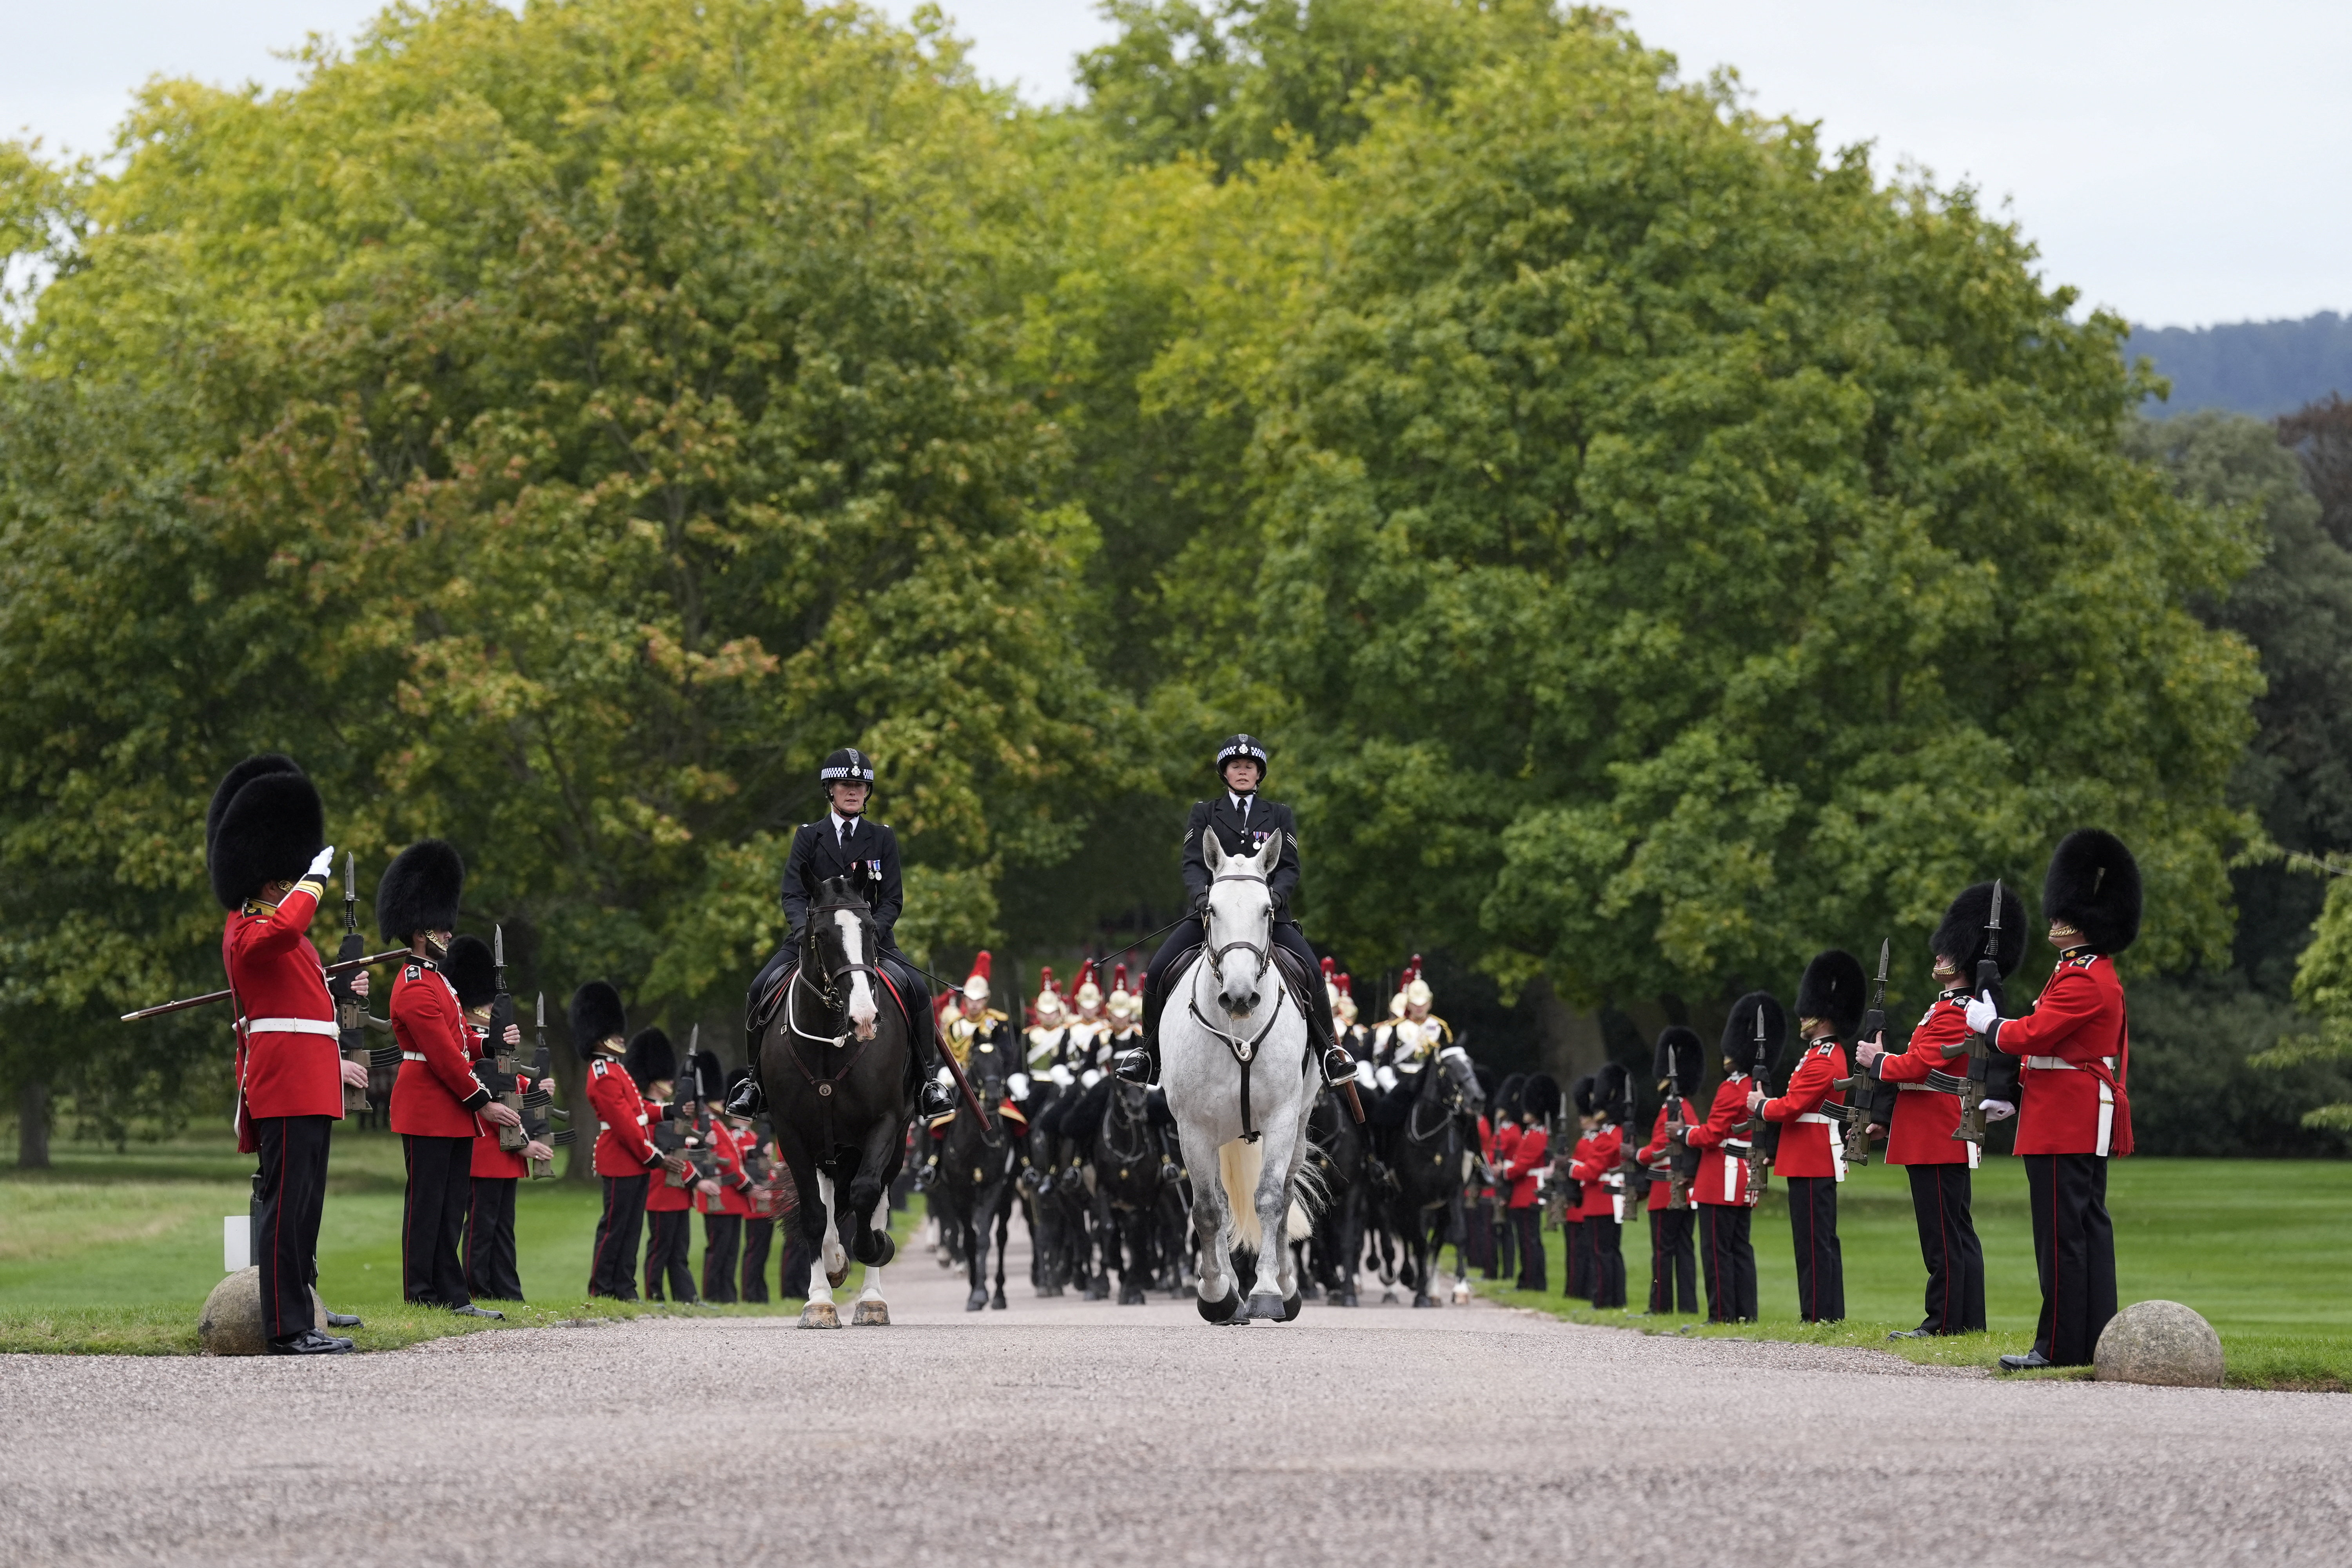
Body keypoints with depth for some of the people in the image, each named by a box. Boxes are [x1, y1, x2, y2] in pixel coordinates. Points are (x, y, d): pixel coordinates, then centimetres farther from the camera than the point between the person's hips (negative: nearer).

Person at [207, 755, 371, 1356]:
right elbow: (285, 928, -35)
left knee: (300, 1203, 10)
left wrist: (331, 1062, 32)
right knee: (288, 1201, -11)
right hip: (289, 1088, -11)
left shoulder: (271, 930, 22)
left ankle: (298, 1320, 13)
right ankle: (289, 1329, -12)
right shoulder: (248, 930, -10)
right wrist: (315, 877, -23)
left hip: (305, 1087, 11)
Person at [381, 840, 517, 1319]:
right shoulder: (416, 988, -14)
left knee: (453, 1205, 8)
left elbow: (459, 1042, 21)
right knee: (427, 1203, -5)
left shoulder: (435, 979, 18)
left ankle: (452, 1295, 10)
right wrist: (482, 1103, -14)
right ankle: (422, 1294, -2)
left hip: (452, 1113, 10)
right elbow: (443, 1055, -18)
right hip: (428, 1112, -10)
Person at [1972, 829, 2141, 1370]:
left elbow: (2031, 1036, -19)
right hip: (2090, 1125, 10)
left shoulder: (2081, 981, -17)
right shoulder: (2102, 974, 16)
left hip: (2064, 1124, -10)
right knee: (2090, 1226, 10)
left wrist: (1988, 1024, -1)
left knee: (2062, 1233, -8)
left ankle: (2060, 1346, -7)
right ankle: (2096, 1338, 12)